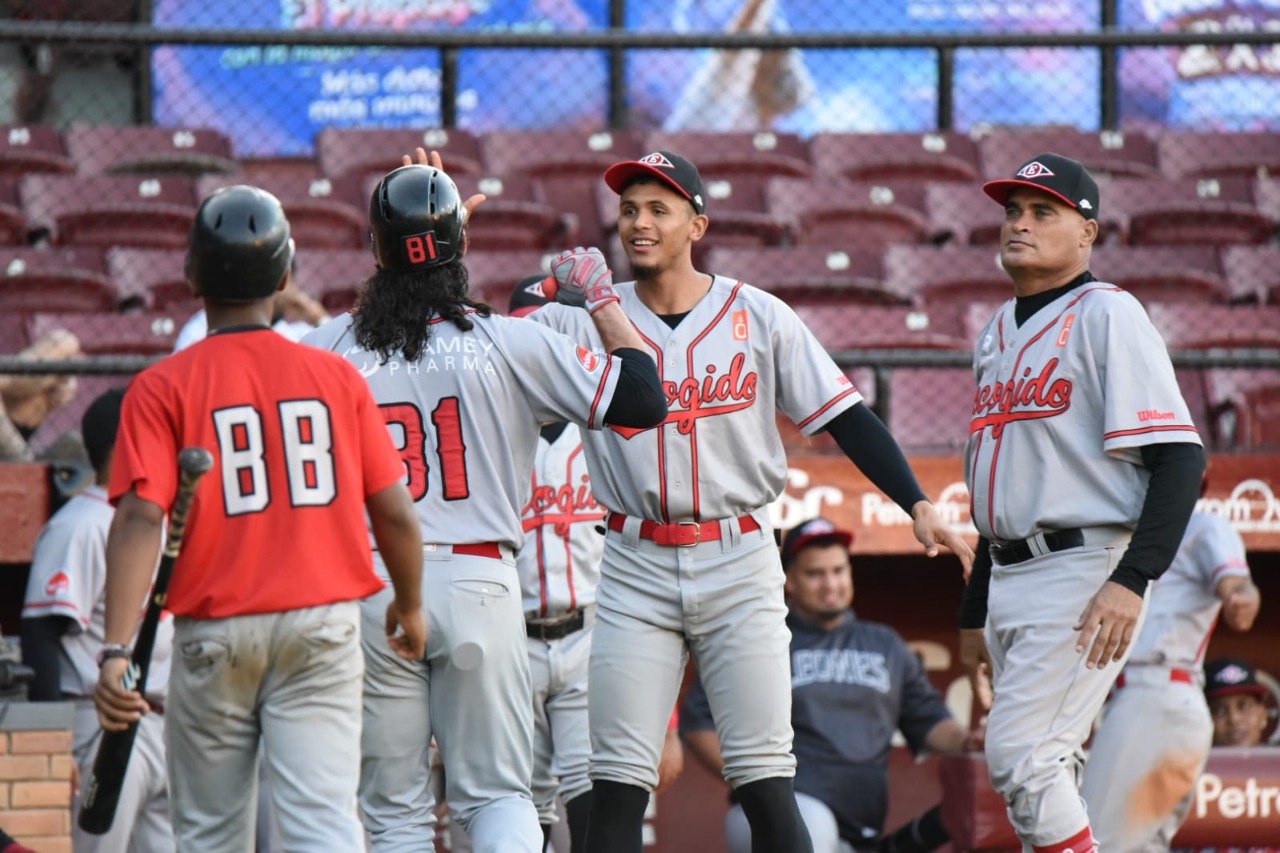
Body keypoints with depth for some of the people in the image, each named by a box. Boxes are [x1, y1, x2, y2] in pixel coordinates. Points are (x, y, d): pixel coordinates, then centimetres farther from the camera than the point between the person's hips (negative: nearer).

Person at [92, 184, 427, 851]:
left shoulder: (163, 388, -3)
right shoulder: (335, 376, 3)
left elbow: (141, 518, -14)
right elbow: (394, 513, 4)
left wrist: (116, 651, -20)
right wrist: (410, 607, 22)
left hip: (214, 633, -1)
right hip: (323, 627, 1)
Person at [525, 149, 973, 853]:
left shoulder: (759, 317, 3)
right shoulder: (586, 321, 4)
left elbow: (845, 418, 3)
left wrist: (917, 506, -7)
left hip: (739, 562, -1)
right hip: (636, 567, 1)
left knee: (764, 781, -5)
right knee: (616, 783, -1)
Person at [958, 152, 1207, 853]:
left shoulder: (1106, 314, -7)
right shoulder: (999, 331, 19)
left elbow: (1179, 459, -15)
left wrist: (1132, 580, -24)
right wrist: (975, 611, 24)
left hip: (1085, 570, -8)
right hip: (1010, 578, 8)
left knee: (1020, 756, -16)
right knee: (1044, 772, 8)